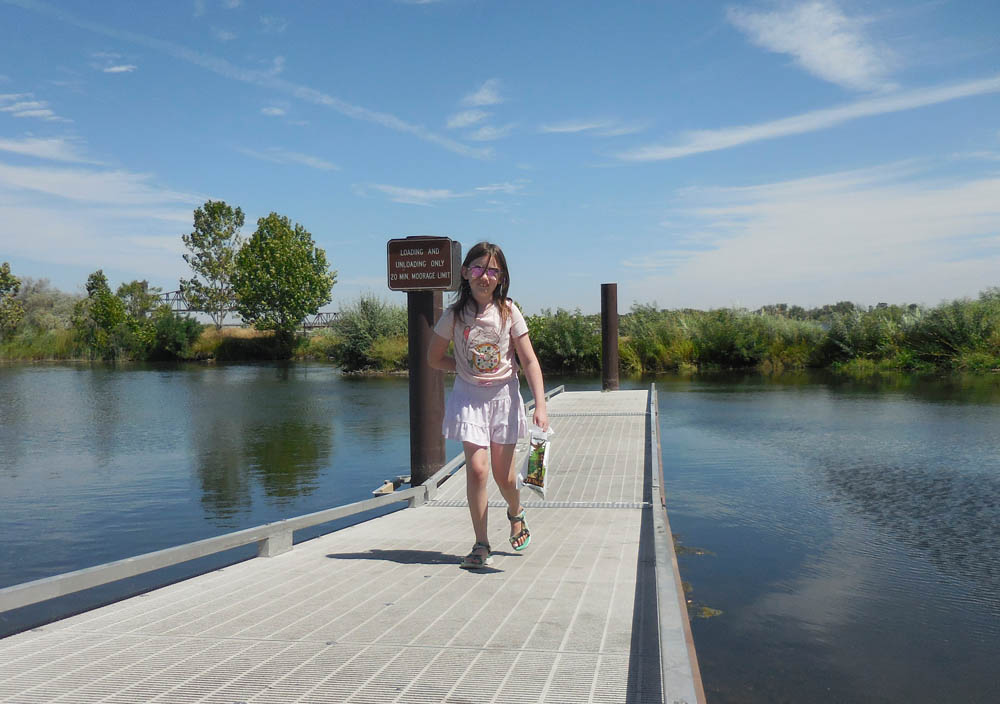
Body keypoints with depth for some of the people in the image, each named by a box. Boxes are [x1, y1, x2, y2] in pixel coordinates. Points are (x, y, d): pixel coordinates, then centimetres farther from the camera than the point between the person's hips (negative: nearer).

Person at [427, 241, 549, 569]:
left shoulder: (508, 312, -5)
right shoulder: (454, 315, -5)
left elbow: (530, 360, -7)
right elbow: (434, 358, 7)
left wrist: (540, 404, -16)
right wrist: (468, 368, -1)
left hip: (503, 396, 0)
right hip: (469, 397, 0)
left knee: (504, 475, 5)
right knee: (476, 469, -11)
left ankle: (516, 513, 41)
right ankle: (481, 545, 4)